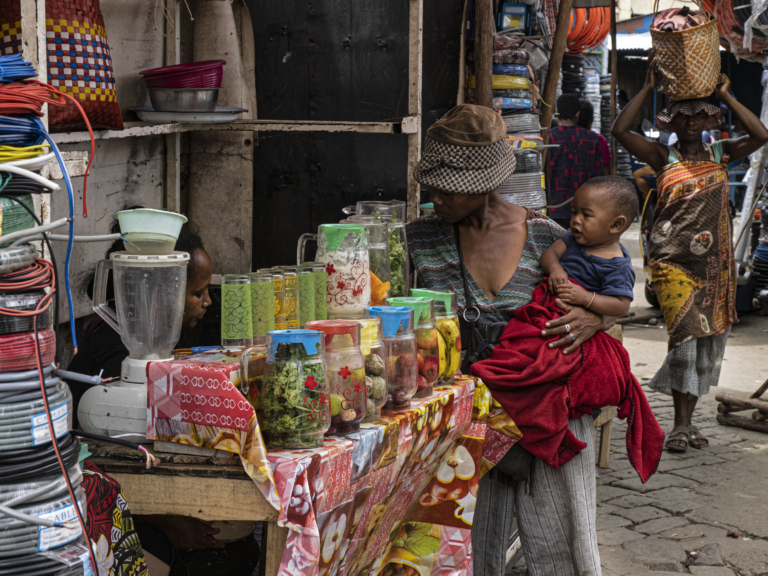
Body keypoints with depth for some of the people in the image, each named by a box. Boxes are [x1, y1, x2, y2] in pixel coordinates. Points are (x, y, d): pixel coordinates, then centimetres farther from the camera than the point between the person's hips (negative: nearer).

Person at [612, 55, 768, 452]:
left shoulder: (720, 155, 10)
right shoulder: (663, 158, 4)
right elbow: (620, 130, -7)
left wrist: (726, 97, -2)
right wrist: (648, 89, -6)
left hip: (715, 262, 4)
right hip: (673, 259, -3)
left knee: (710, 337, 5)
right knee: (686, 331, -13)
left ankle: (687, 420, 16)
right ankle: (681, 424, -8)